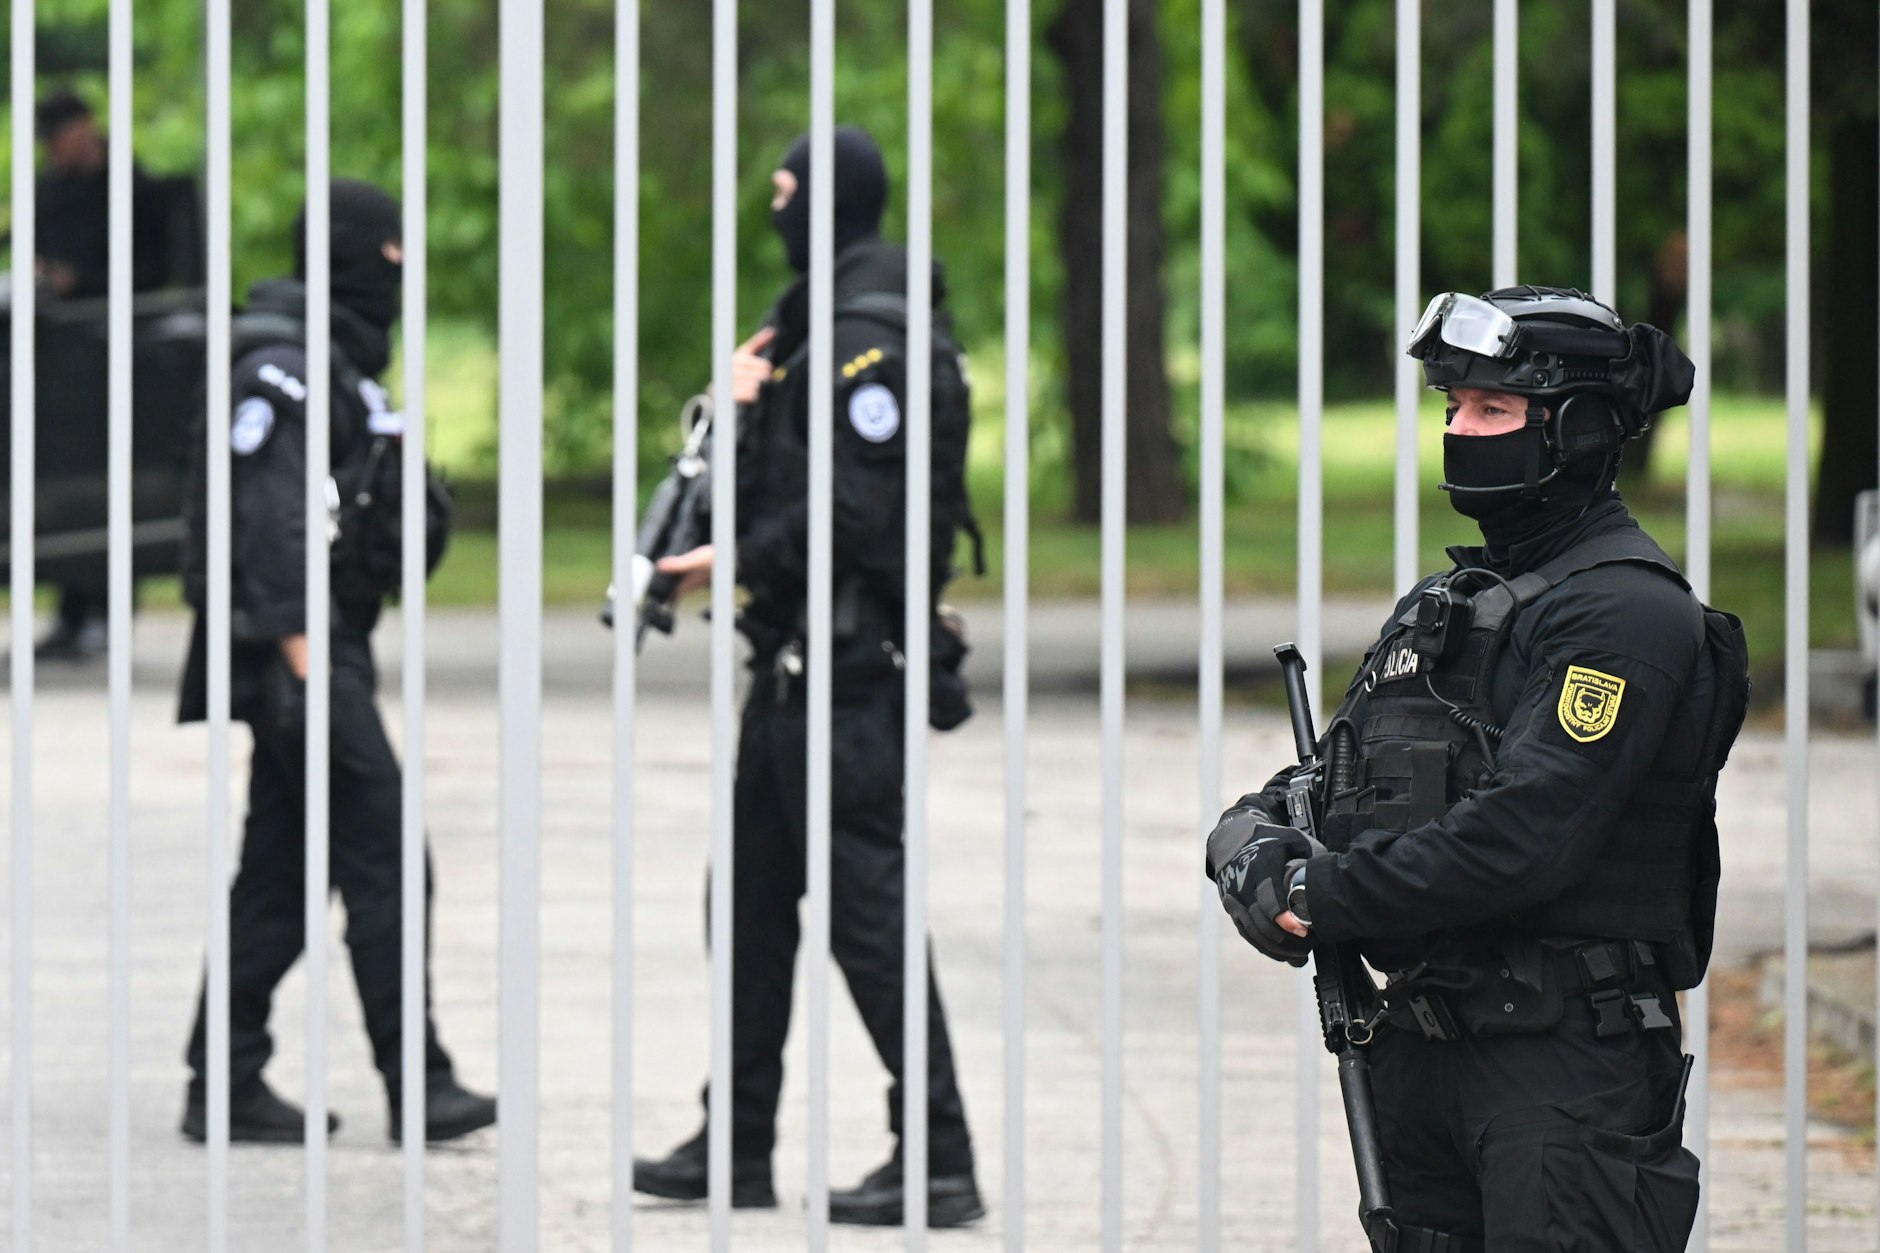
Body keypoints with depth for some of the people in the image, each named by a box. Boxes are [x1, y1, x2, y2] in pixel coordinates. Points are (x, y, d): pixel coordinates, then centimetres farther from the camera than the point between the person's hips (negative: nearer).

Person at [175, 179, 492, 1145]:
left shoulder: (343, 365, 19)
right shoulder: (284, 366, -13)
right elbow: (271, 512, -19)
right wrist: (296, 641, -23)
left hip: (330, 642, 10)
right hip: (298, 646, -10)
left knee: (280, 870, 10)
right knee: (383, 863, -10)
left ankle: (226, 1083, 13)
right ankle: (417, 1082, -8)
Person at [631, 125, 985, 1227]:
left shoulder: (868, 340, -15)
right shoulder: (814, 327, 17)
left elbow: (857, 513, -21)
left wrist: (740, 563, -14)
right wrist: (748, 410, 3)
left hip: (848, 668, -11)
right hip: (797, 660, 11)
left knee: (866, 904, -10)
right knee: (754, 897, 14)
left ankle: (942, 1163, -9)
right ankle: (739, 1148, 22)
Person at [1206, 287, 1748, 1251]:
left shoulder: (1628, 612, -12)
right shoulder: (1442, 601, 17)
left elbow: (1522, 836, -22)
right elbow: (1339, 773, 19)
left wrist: (1326, 897, -18)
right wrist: (1255, 834, -5)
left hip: (1565, 1063, -9)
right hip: (1424, 1051, 9)